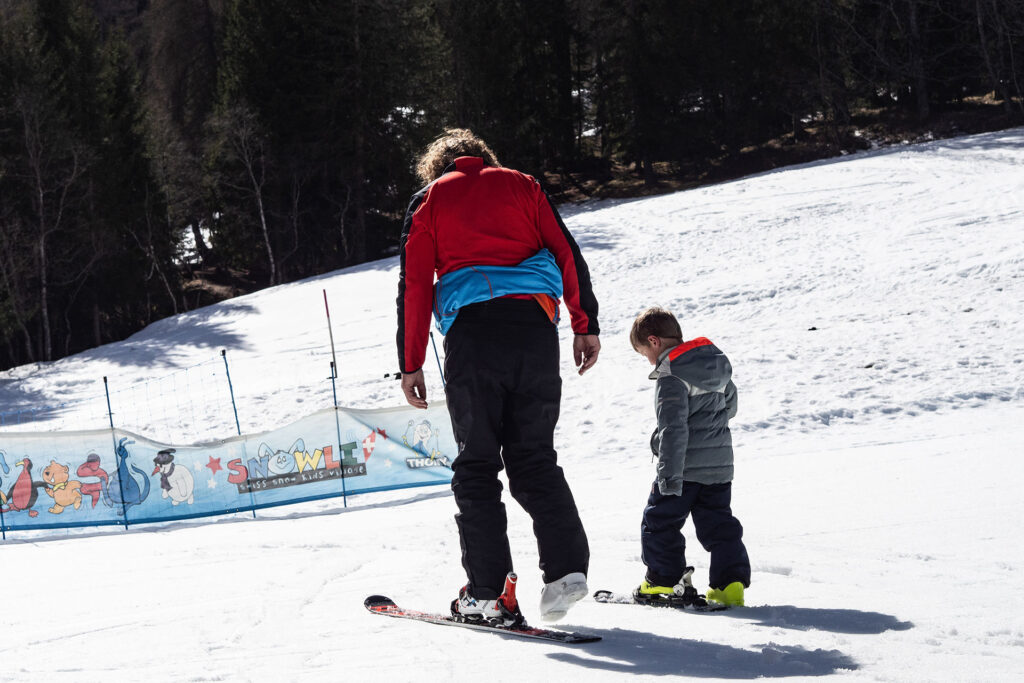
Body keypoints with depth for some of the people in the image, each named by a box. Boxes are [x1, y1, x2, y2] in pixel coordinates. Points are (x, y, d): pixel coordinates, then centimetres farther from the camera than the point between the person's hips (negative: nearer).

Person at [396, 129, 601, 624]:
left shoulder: (429, 199, 14)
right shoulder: (519, 185, 19)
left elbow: (415, 283, 5)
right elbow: (567, 254, 9)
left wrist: (411, 365, 4)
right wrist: (586, 325, 9)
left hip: (472, 332, -2)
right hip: (535, 324, 2)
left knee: (476, 464, 4)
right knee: (534, 457, 11)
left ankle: (490, 591, -4)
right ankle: (567, 565, -8)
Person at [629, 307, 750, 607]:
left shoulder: (671, 376, -17)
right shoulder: (719, 363, 8)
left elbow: (674, 428, -23)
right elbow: (729, 407, 22)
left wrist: (669, 474, -23)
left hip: (685, 466, -8)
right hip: (720, 463, 8)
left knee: (659, 521, 7)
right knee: (718, 523, 13)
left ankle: (665, 580, 9)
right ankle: (731, 582, 4)